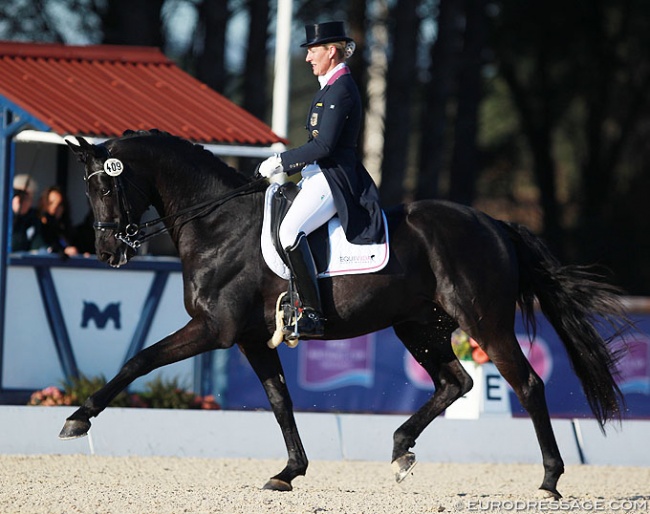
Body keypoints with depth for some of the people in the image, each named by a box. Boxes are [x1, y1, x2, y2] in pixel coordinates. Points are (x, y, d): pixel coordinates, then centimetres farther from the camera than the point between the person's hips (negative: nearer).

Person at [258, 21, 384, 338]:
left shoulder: (341, 90, -13)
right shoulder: (332, 86, 19)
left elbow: (324, 145, -21)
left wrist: (281, 162, -14)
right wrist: (285, 166, 15)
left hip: (333, 179, -12)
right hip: (320, 175, 12)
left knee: (291, 231, -30)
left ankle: (312, 314, -32)